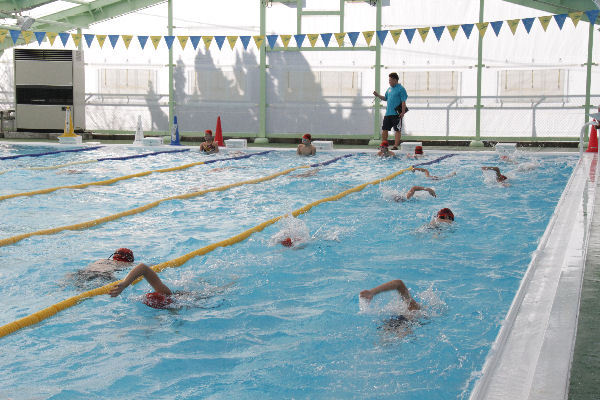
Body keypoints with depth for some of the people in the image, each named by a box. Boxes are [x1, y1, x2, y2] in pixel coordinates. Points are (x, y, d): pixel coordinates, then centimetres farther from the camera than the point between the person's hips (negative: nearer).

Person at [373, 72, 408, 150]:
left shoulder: (401, 89, -7)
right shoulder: (389, 89, 16)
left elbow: (403, 101, -11)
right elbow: (385, 98, 24)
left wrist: (403, 112, -17)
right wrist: (378, 95, 9)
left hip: (396, 114, -7)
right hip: (388, 113, 8)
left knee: (397, 130, 0)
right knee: (384, 129, 9)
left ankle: (396, 146, 2)